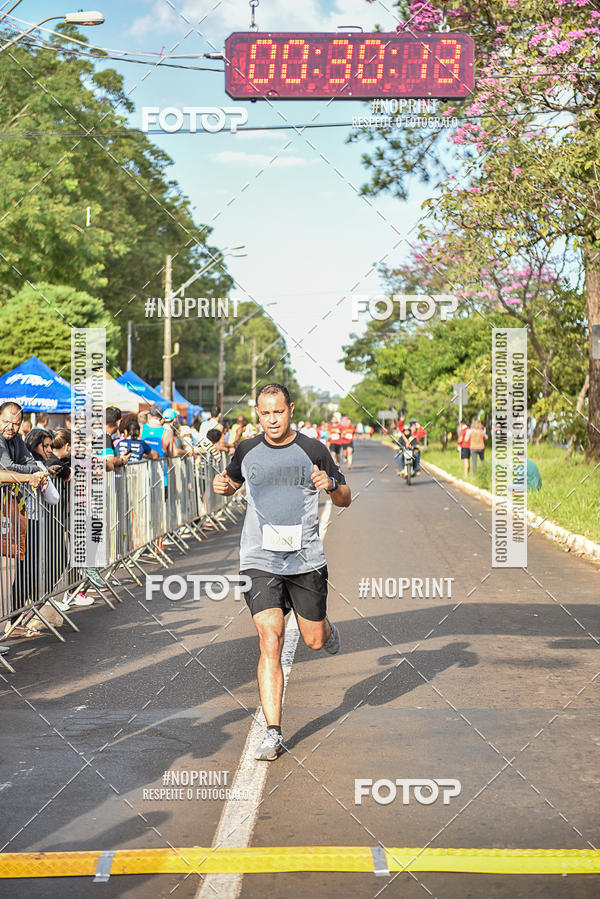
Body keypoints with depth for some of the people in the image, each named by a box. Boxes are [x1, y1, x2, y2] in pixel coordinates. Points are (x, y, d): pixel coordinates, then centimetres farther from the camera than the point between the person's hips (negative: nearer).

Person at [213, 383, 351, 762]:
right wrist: (223, 485, 1)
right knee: (270, 642, -13)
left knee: (315, 641, 11)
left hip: (307, 560, 0)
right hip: (260, 560, 0)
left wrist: (330, 484, -16)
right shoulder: (247, 451, 4)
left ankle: (326, 627, 50)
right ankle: (273, 733, -9)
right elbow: (232, 482, 24)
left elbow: (345, 499, 6)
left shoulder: (313, 450, -1)